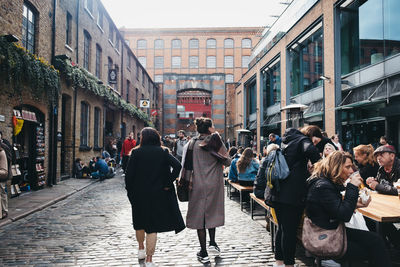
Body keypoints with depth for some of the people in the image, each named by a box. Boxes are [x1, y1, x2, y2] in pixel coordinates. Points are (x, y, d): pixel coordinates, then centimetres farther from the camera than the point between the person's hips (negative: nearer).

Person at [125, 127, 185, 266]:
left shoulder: (136, 152, -6)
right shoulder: (163, 152, -4)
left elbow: (129, 174, -8)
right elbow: (177, 165, -15)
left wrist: (130, 191, 3)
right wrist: (168, 184, -8)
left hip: (139, 194, 1)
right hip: (158, 194, -1)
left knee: (140, 223, 23)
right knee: (153, 226, 5)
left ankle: (141, 249, 41)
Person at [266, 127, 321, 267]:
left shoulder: (286, 141, 22)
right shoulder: (303, 140, -2)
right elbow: (311, 150, -25)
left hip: (276, 191, 8)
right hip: (292, 194, -8)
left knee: (282, 228, 16)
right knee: (290, 230, -2)